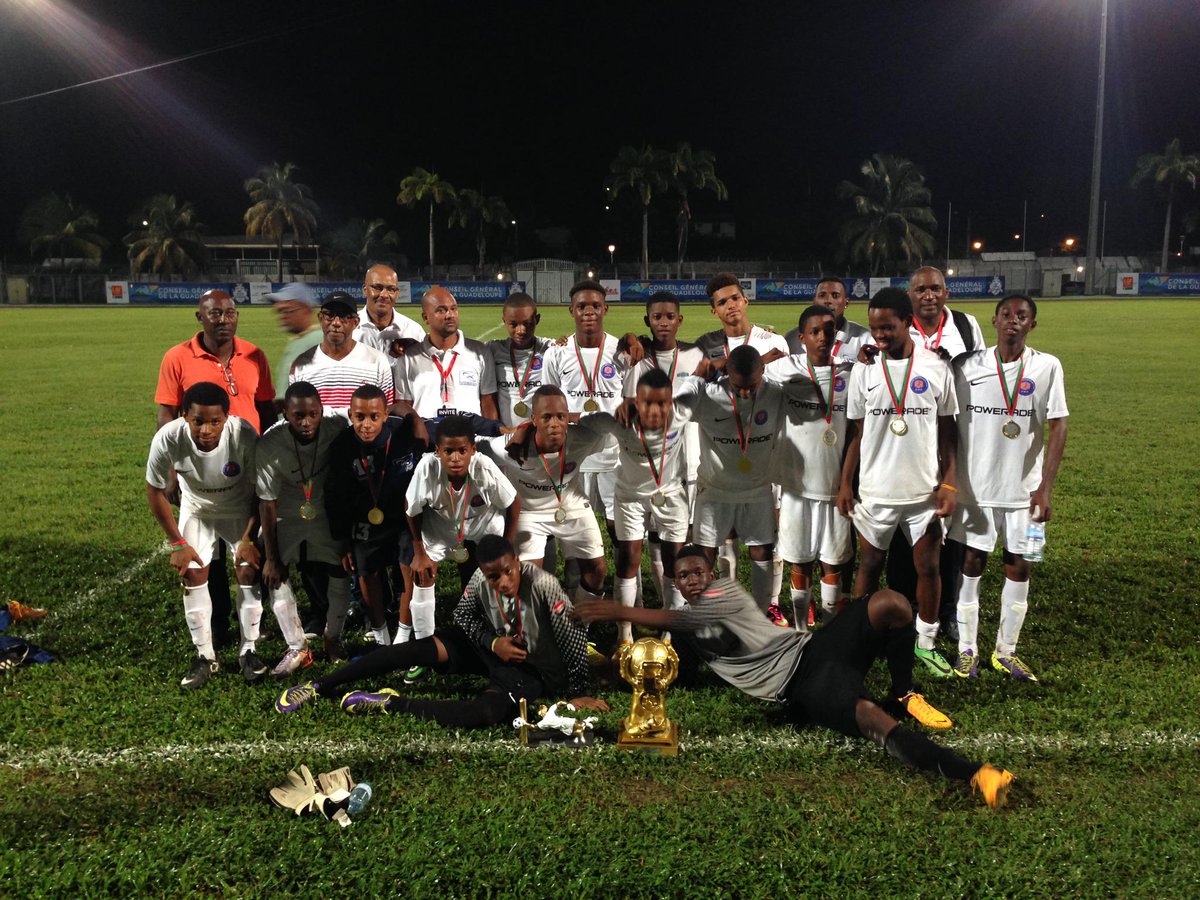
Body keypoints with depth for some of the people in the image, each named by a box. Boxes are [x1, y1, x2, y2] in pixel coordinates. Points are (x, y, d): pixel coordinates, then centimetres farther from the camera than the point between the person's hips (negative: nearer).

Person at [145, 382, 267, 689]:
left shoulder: (244, 436, -36)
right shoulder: (167, 439, -32)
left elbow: (260, 491, -19)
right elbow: (155, 491, -14)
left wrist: (249, 539, -18)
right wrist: (177, 543, -11)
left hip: (241, 510, -1)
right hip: (196, 511, 1)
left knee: (248, 571, -8)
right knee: (193, 575, -5)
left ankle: (248, 651, 10)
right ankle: (205, 656, 10)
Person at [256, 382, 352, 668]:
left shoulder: (337, 429, -25)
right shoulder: (269, 445, -26)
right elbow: (267, 502, -18)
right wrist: (271, 557, -13)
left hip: (328, 516, 0)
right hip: (287, 517, 0)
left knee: (339, 576, -5)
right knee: (275, 575, -12)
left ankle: (333, 640, 21)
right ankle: (297, 648, 3)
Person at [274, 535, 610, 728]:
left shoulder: (543, 585, -32)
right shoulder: (480, 580, -17)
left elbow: (574, 634, -25)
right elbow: (463, 615, 1)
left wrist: (581, 693, -19)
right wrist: (492, 642, -18)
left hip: (532, 668, -4)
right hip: (493, 645, 4)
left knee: (485, 714, -35)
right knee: (420, 649, -17)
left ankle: (389, 703, -23)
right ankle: (319, 686, -10)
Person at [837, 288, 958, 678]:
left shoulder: (936, 369, -3)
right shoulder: (864, 371, -1)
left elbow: (947, 432, 2)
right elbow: (855, 432, 4)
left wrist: (949, 484, -4)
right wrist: (845, 483, 0)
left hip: (925, 491, 0)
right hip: (875, 492, 0)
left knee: (929, 567, 7)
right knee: (869, 565, 10)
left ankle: (926, 642, 24)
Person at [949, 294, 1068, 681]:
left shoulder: (1047, 367, -3)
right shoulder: (968, 367, -3)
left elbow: (1058, 428, -4)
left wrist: (1045, 487, -11)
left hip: (1023, 487, 1)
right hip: (976, 485, 0)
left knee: (1018, 566, 7)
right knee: (973, 562, 6)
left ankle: (1006, 651, 22)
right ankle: (966, 650, 17)